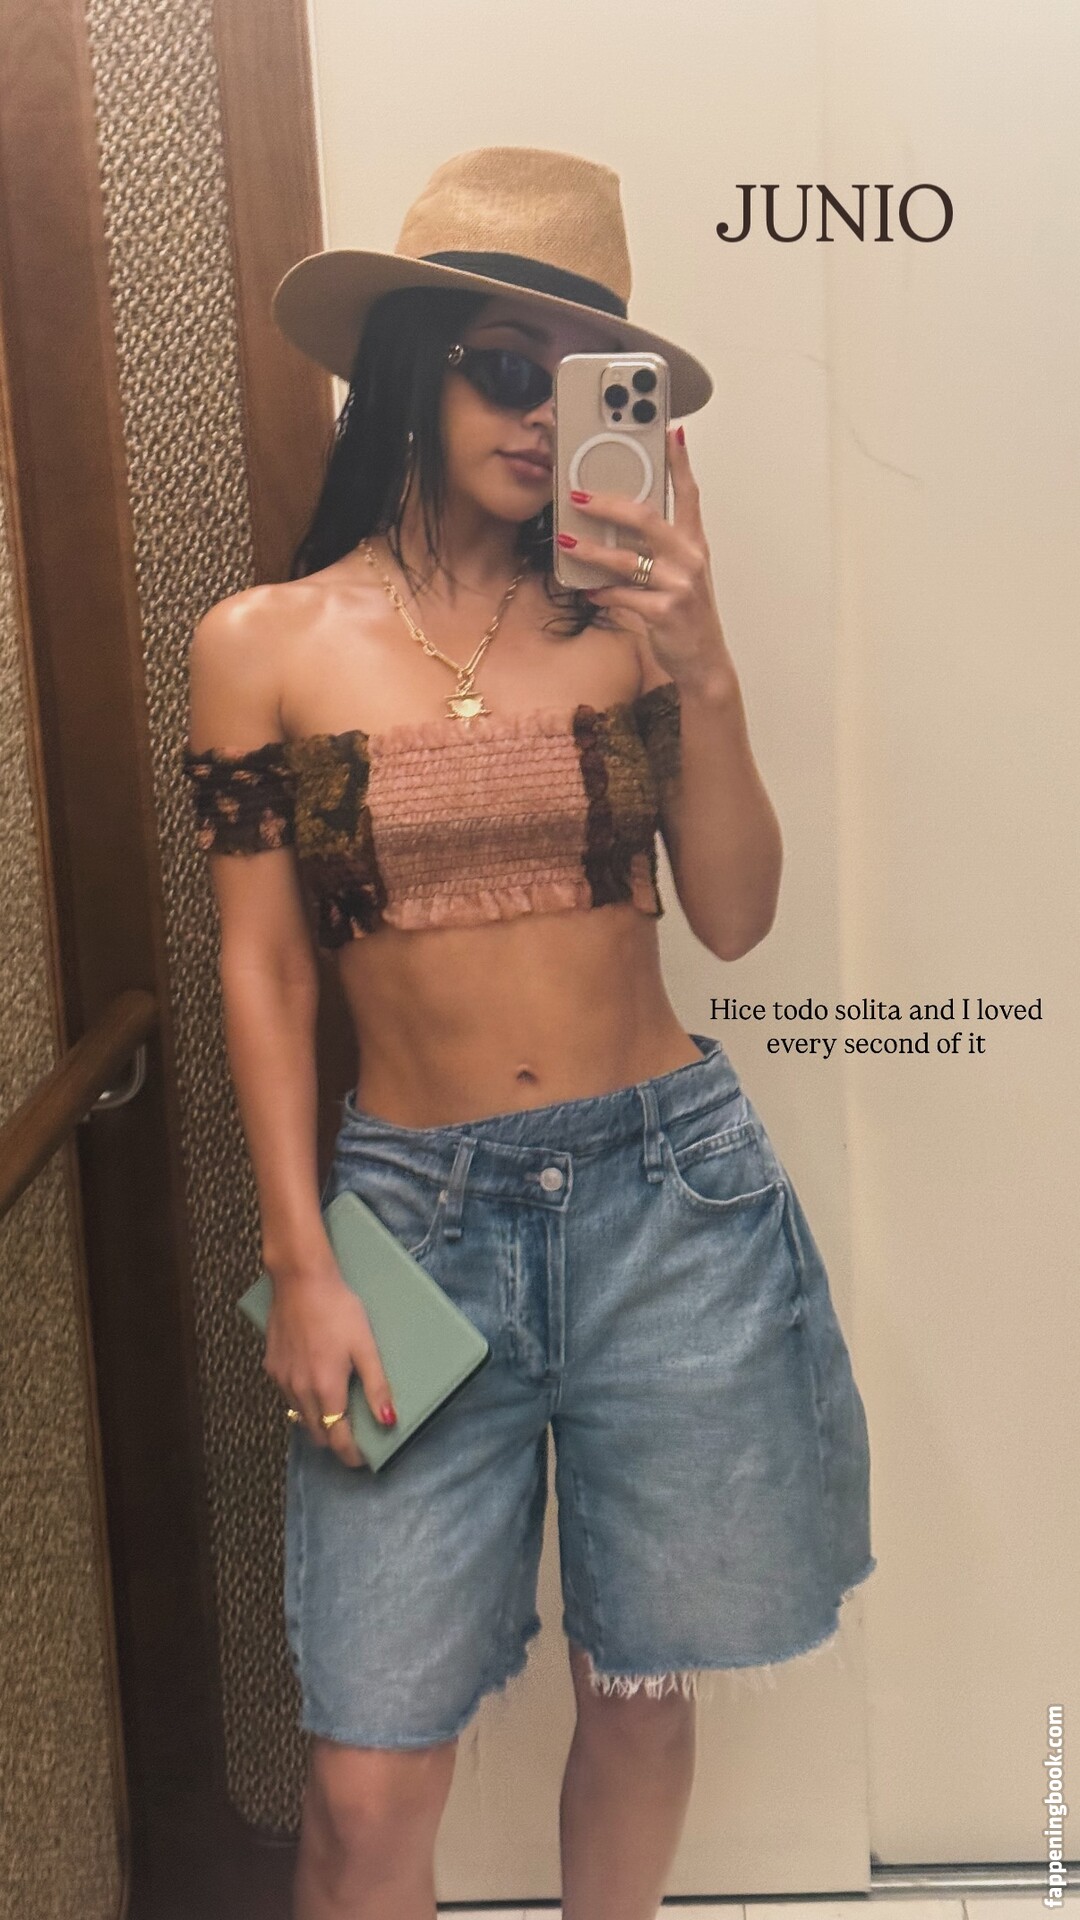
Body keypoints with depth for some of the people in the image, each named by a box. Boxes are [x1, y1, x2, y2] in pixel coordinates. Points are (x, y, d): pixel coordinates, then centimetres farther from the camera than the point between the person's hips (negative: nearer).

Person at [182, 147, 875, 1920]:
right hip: (417, 1205, -1)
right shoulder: (264, 644, -1)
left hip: (670, 1189, 2)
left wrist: (704, 672, -13)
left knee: (642, 1694, 16)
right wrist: (300, 1267, -3)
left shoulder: (626, 614, 3)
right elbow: (262, 970, 1)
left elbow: (735, 920, 0)